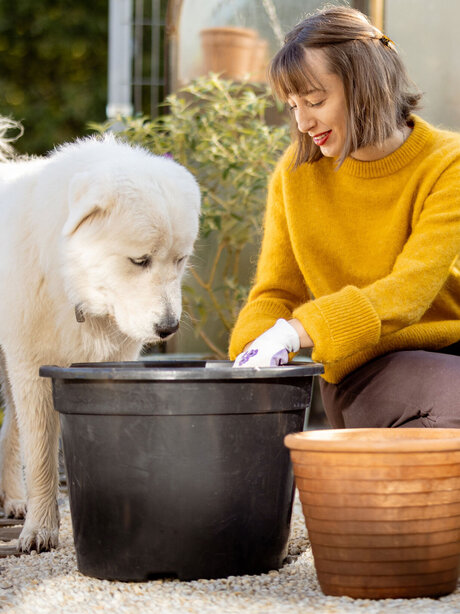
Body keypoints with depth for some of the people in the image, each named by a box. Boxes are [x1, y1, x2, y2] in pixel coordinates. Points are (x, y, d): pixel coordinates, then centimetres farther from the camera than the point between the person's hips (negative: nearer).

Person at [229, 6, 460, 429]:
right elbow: (276, 291, 8)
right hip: (362, 366, 0)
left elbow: (410, 289, -20)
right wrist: (255, 349, -16)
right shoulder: (296, 172, 4)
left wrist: (298, 330, -32)